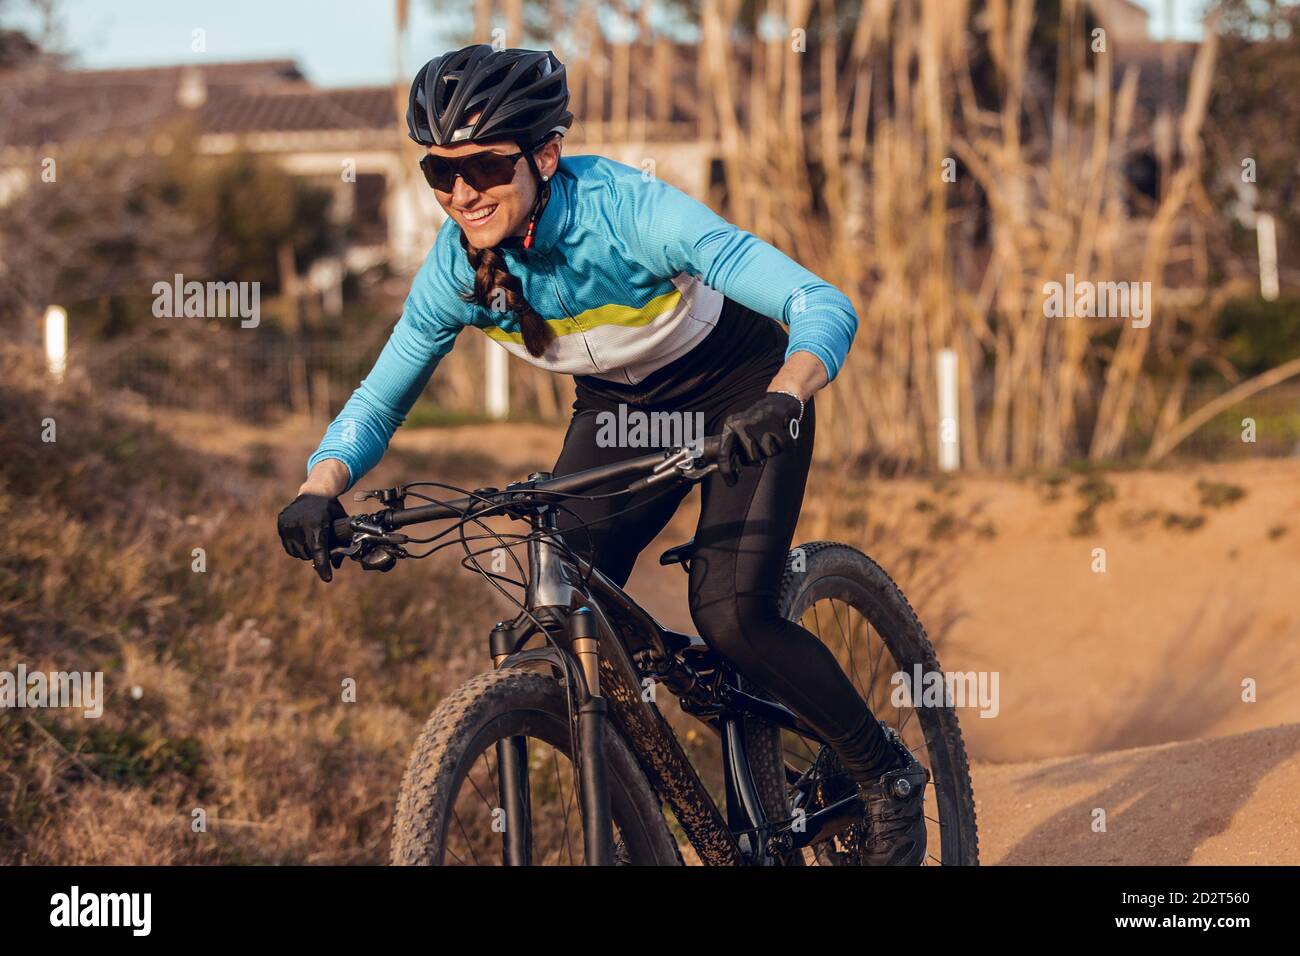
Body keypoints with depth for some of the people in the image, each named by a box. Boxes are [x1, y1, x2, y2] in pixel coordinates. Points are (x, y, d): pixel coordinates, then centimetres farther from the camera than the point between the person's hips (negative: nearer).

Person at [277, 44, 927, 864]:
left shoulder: (627, 211, -35)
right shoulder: (456, 268, -20)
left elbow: (824, 306, -40)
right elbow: (380, 399, -6)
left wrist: (783, 398, -60)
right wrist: (321, 488, -27)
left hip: (738, 391, -5)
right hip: (622, 405, 5)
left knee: (729, 615, -20)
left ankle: (886, 774, 4)